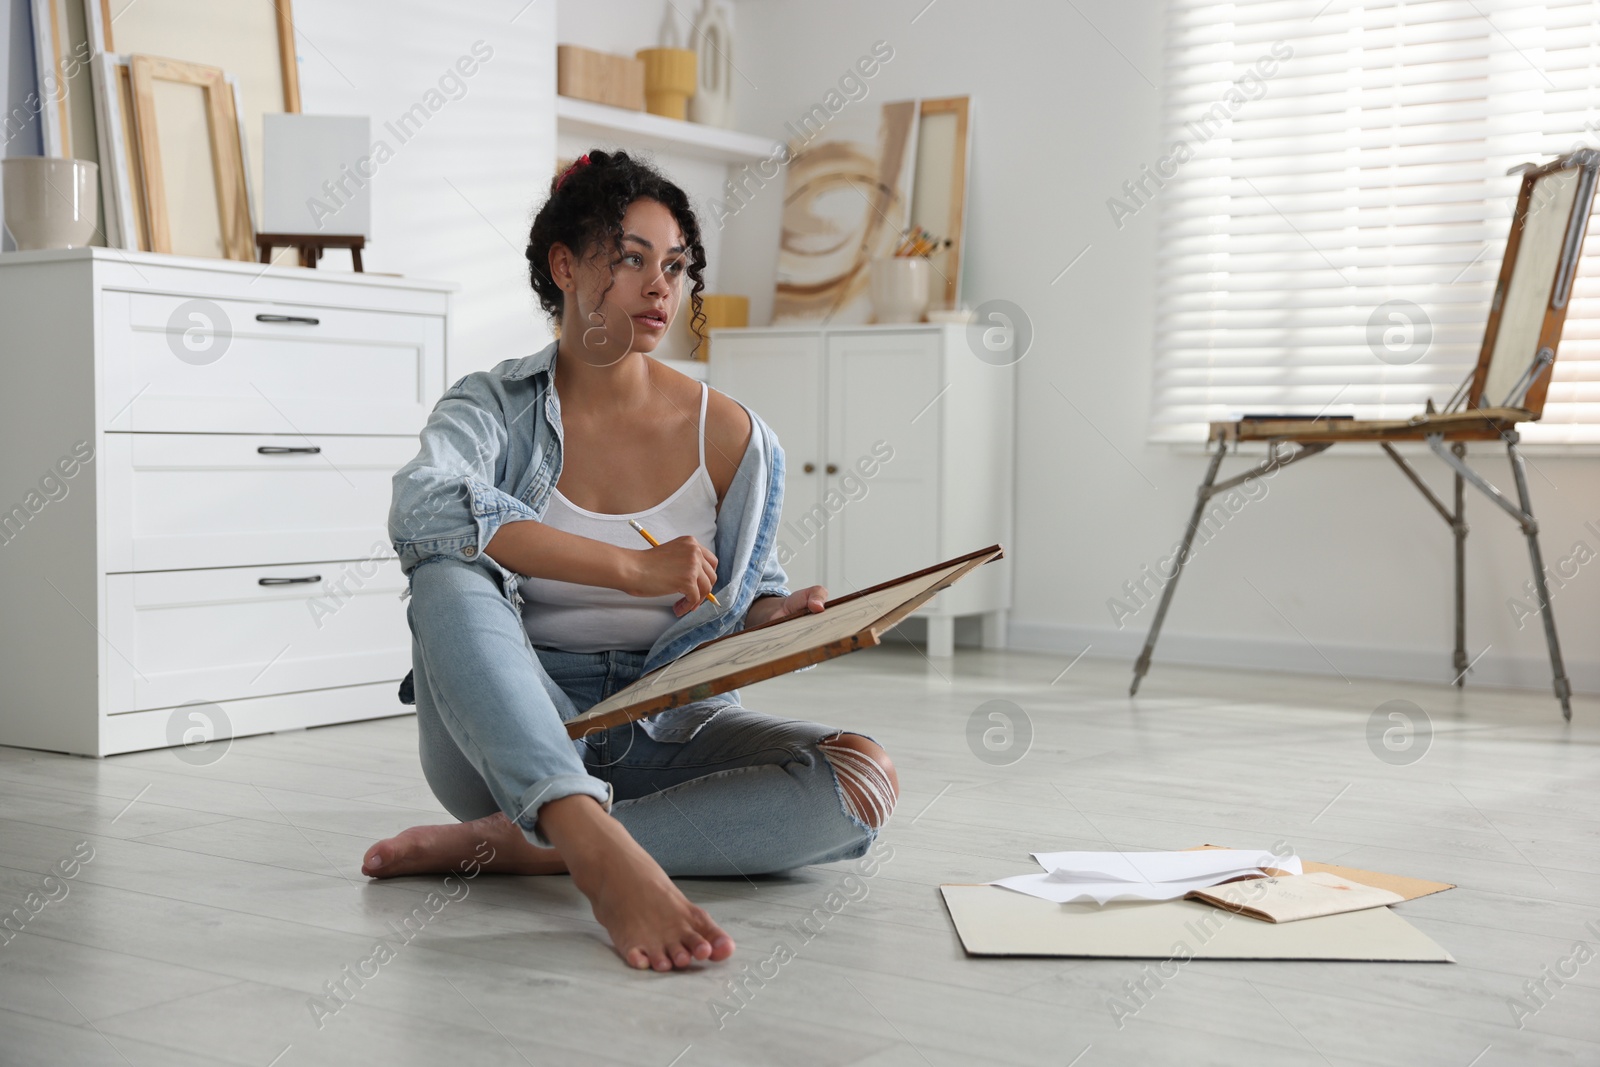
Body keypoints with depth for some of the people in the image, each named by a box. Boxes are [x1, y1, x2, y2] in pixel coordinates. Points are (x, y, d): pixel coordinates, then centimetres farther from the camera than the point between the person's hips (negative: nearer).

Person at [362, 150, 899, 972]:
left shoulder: (733, 441, 3)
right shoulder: (493, 407, -2)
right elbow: (421, 510, -25)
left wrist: (787, 619, -12)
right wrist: (634, 569, -29)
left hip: (666, 730, 2)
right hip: (509, 738, -2)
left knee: (863, 781, -24)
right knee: (447, 579, -30)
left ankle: (513, 845, -29)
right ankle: (599, 852, -49)